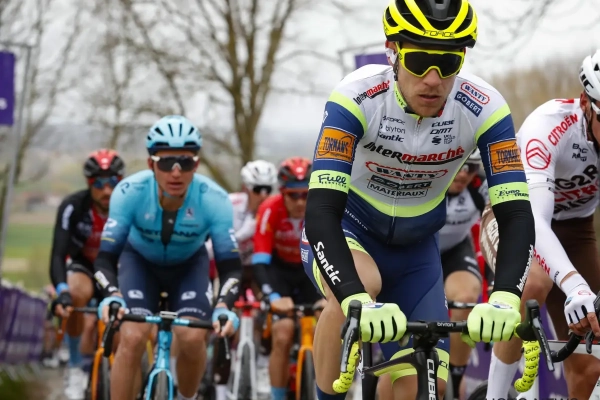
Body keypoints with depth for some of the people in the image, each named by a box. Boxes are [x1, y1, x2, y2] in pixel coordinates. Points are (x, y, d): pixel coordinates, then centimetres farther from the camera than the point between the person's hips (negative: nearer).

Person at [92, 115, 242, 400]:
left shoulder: (214, 199, -32)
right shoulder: (130, 192, -33)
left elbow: (230, 266, -28)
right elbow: (105, 257, -31)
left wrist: (224, 306, -48)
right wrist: (112, 295, -51)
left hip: (189, 264, 0)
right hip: (140, 261, 0)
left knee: (193, 338, -21)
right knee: (132, 338, -22)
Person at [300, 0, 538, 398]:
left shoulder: (483, 108, -24)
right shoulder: (357, 97, -31)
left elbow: (517, 215, -27)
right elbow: (322, 210, -38)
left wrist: (504, 298, -46)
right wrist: (356, 299, -54)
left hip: (416, 249, 3)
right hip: (345, 232, -3)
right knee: (361, 284, -37)